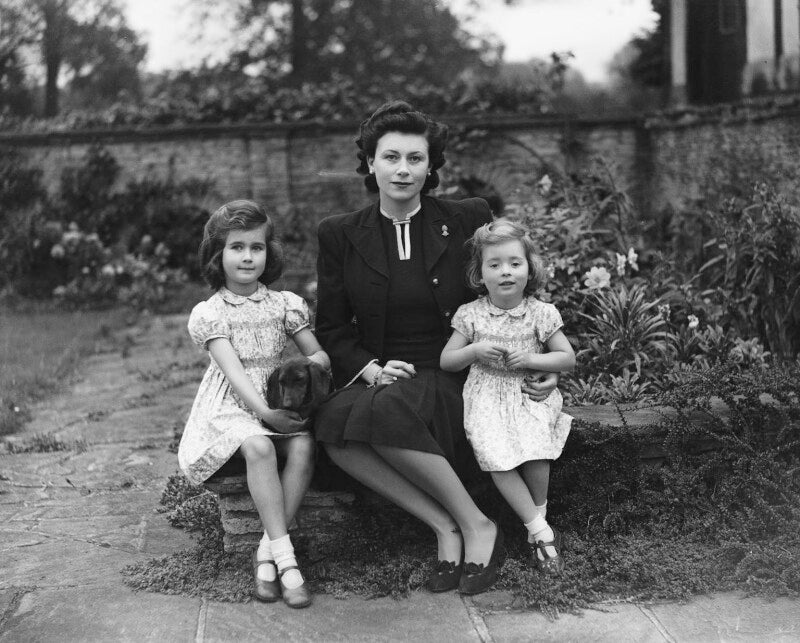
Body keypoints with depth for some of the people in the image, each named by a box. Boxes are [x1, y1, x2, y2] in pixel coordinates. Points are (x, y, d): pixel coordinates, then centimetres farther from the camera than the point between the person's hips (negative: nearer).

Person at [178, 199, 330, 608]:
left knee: (303, 447, -29)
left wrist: (309, 364, -13)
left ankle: (267, 552, -24)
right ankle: (284, 555, -33)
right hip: (233, 405, -3)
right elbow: (233, 369, -12)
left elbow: (319, 353, 14)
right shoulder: (209, 312, -1)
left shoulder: (283, 304, 10)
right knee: (258, 447, -35)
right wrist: (263, 410, -26)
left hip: (279, 401, 3)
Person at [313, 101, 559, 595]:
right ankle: (447, 529, -21)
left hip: (453, 382, -2)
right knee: (333, 427, -32)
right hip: (380, 379, 3)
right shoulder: (341, 235, 7)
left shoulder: (468, 220, 4)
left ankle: (475, 526, -18)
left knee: (385, 410, -36)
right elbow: (332, 327, 10)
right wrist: (369, 368, -10)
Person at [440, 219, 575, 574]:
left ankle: (539, 512, 1)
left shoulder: (541, 313, 2)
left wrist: (531, 360, -11)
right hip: (487, 396, 1)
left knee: (536, 453, -27)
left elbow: (568, 358, 4)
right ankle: (540, 530, -14)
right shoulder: (470, 314, 3)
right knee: (495, 456, -24)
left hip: (530, 394, 0)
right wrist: (474, 351, -12)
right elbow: (446, 360, 7)